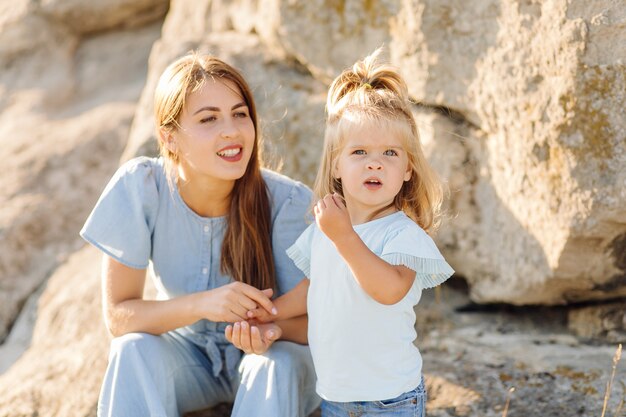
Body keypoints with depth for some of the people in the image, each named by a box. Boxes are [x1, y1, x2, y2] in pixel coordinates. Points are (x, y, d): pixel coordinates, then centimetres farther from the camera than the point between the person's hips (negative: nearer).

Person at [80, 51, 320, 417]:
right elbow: (118, 315, -19)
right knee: (133, 349, -29)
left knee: (275, 365, -33)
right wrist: (201, 304, -37)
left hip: (269, 351, -1)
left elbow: (306, 319, -16)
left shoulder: (284, 201, -25)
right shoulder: (140, 186, -23)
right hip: (187, 349, 1)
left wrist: (271, 330, -40)